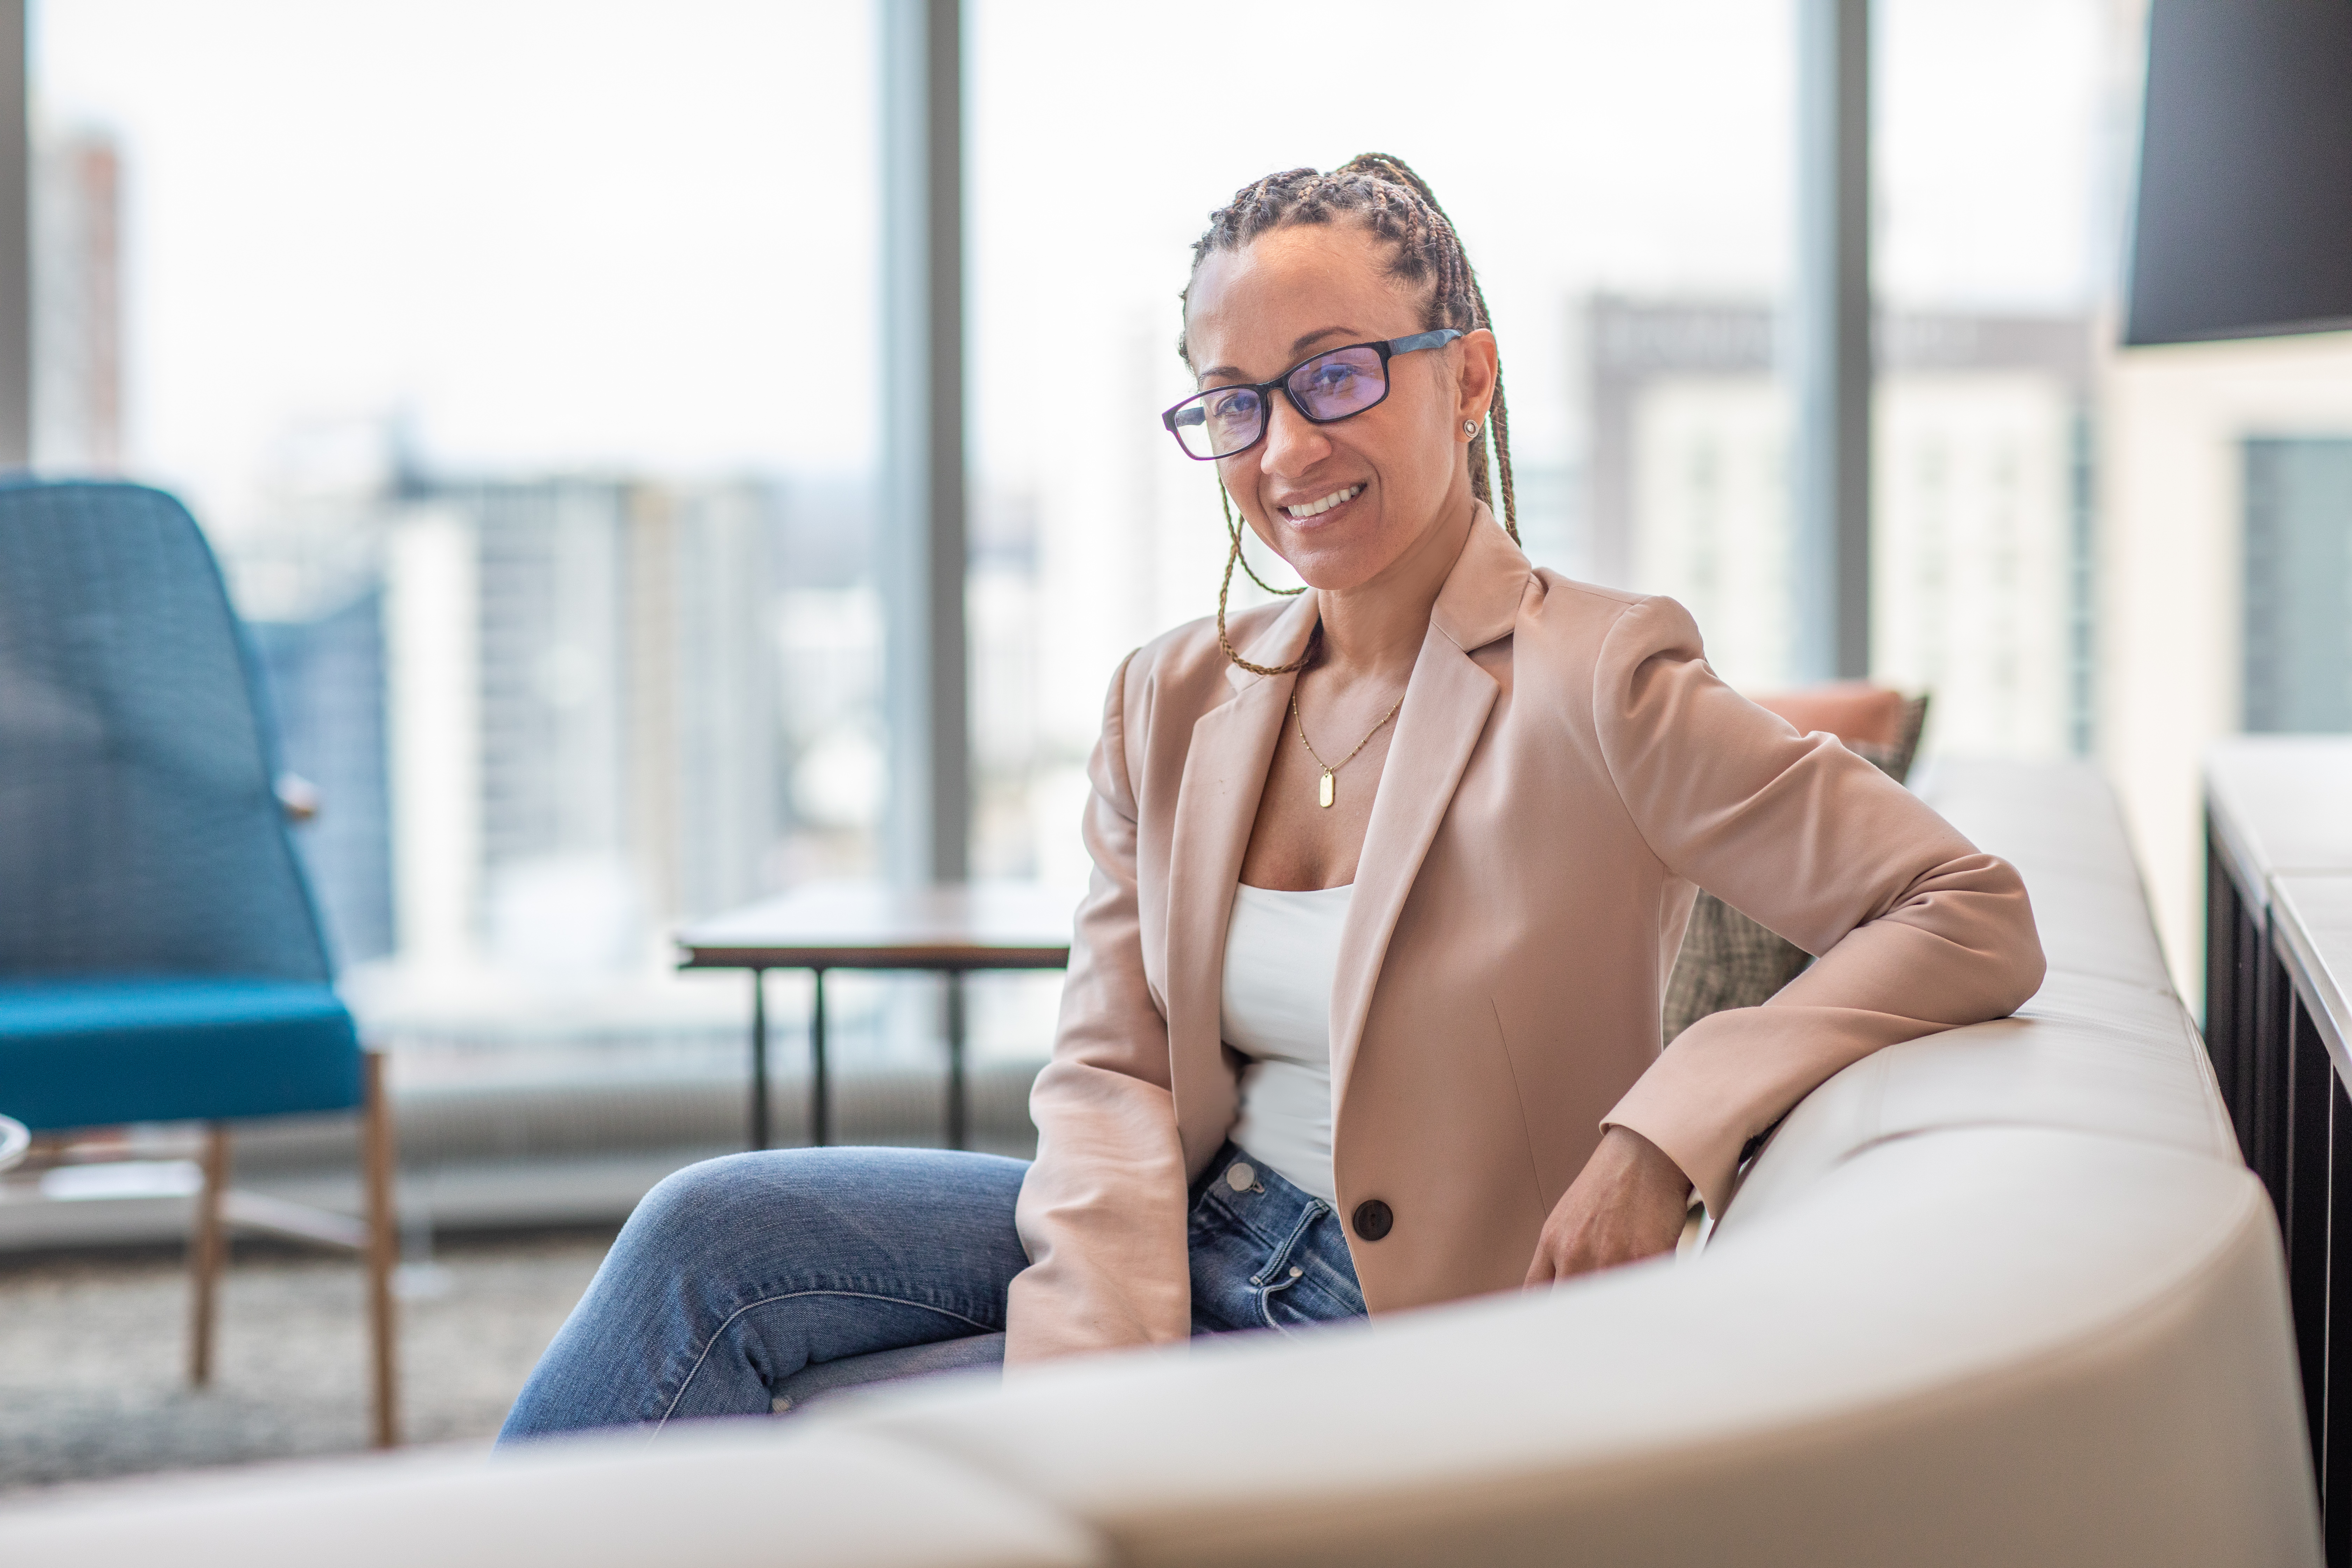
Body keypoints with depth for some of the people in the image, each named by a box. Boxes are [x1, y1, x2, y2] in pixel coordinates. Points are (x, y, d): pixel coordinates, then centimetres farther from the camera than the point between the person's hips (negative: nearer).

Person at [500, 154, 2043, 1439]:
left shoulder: (1597, 684, -13)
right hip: (1176, 1244, 5)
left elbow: (1976, 922, -16)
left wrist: (1666, 1129, -26)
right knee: (704, 1235, -17)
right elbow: (1111, 1071, 1)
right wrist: (1101, 1349, -18)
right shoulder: (1176, 701, 6)